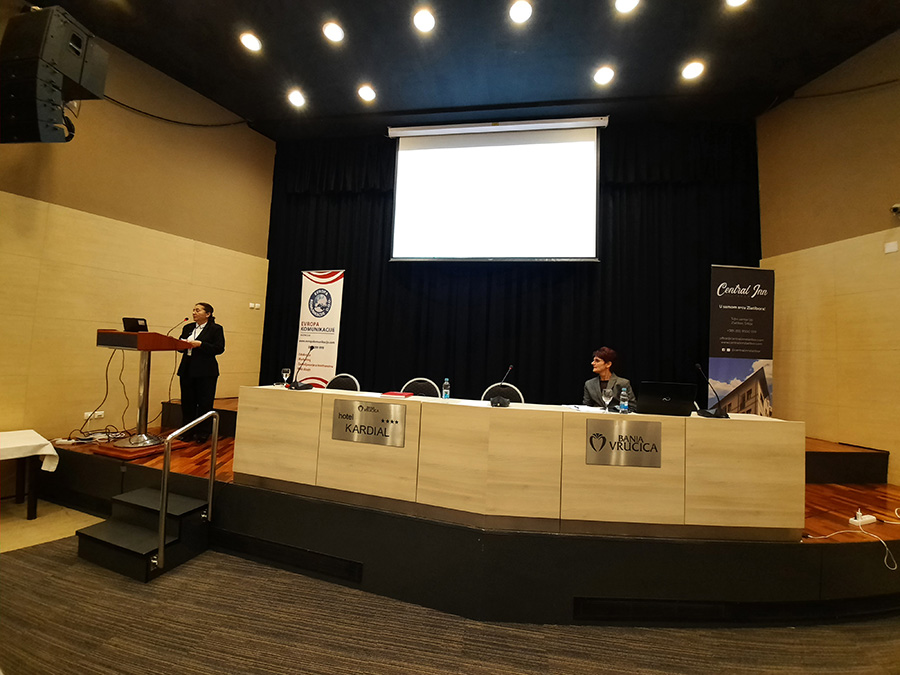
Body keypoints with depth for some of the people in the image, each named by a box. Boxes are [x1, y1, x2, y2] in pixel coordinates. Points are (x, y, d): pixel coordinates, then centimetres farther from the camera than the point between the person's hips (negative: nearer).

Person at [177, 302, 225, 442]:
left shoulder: (216, 329, -2)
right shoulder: (187, 328, 16)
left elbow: (219, 348, -11)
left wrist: (200, 345, -20)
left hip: (206, 372, -6)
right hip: (187, 370, 6)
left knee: (204, 403, -1)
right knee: (187, 402, 9)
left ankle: (203, 433, 9)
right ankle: (188, 431, 22)